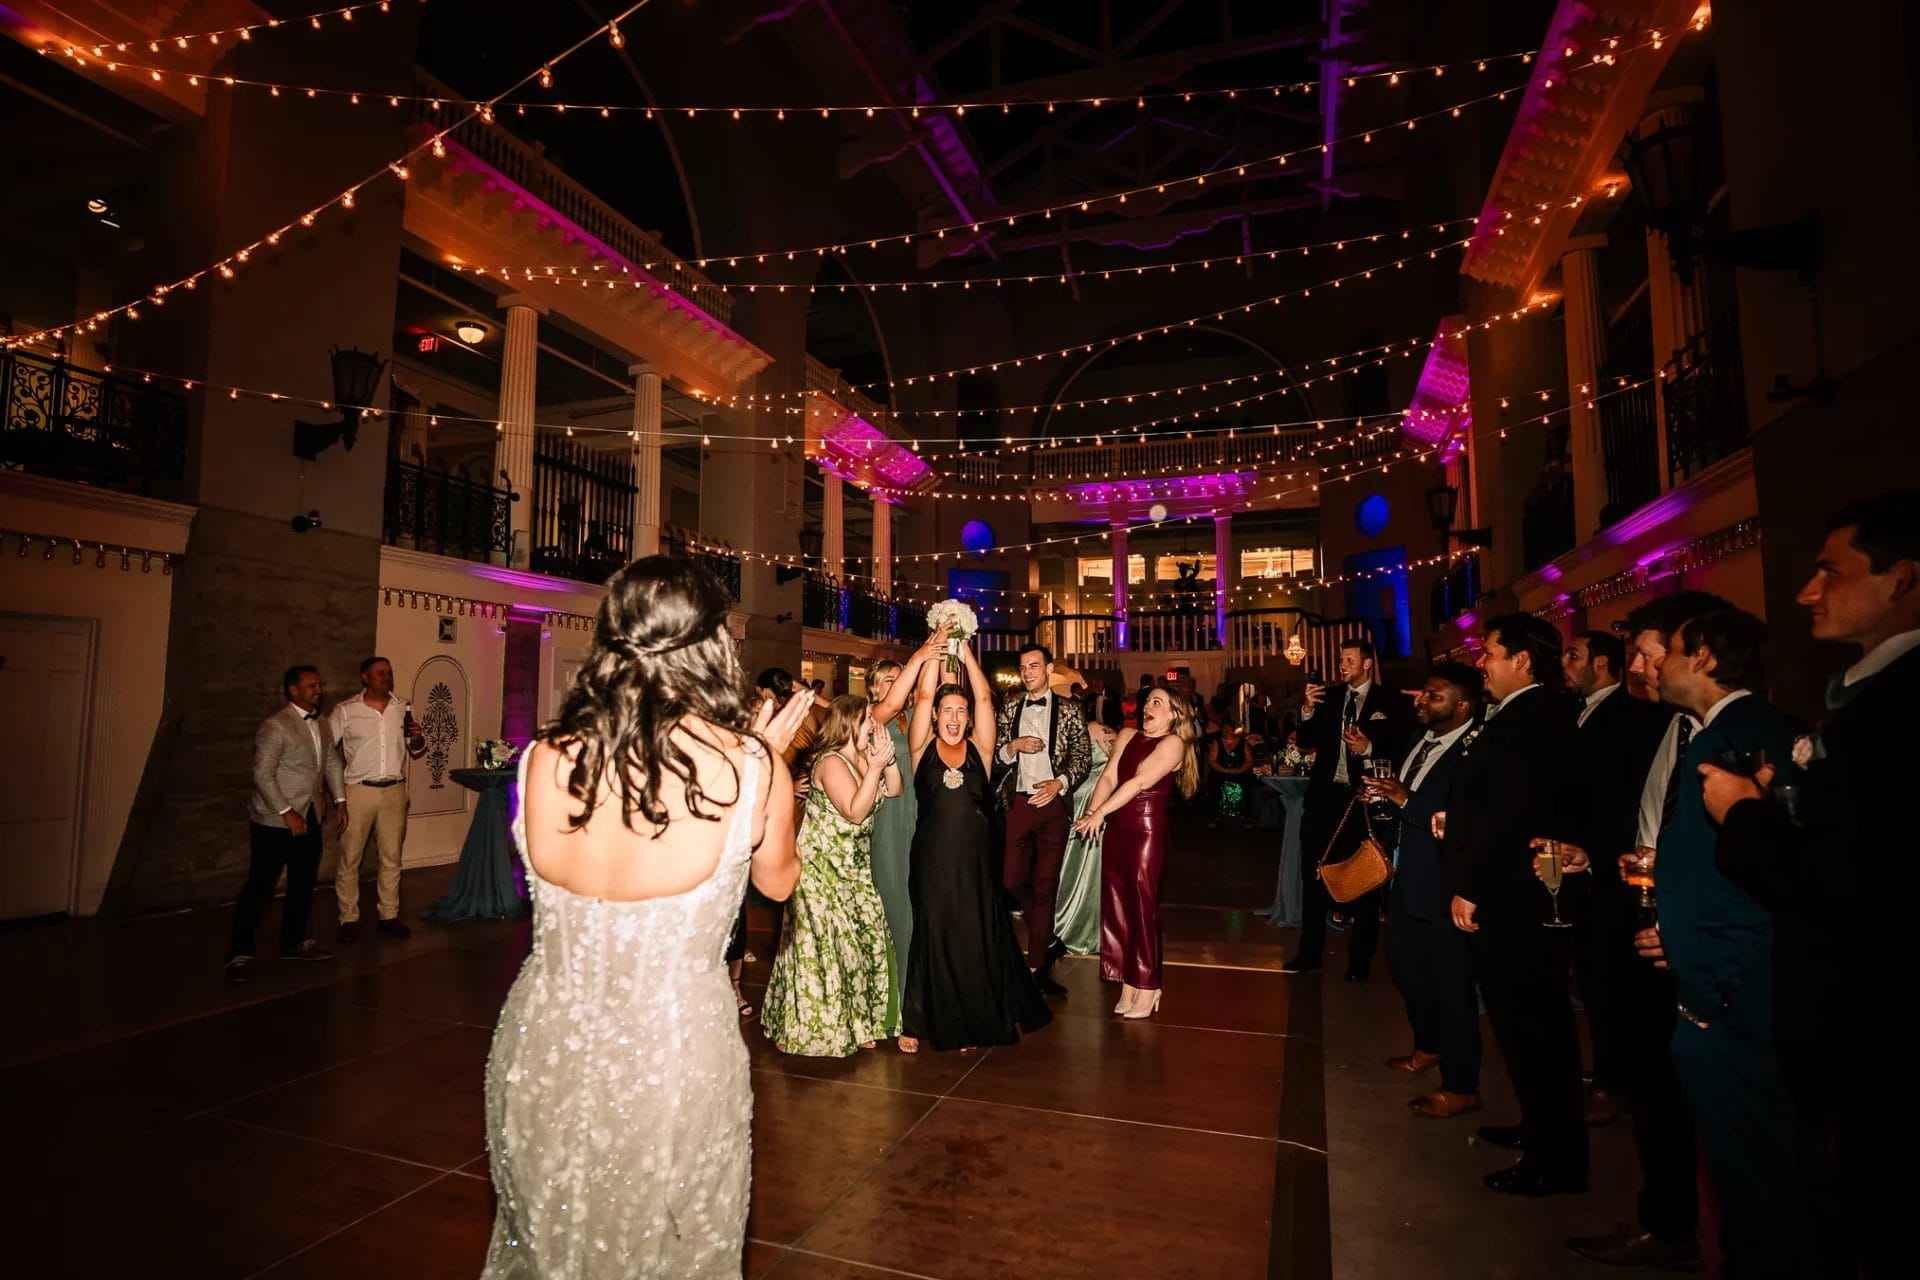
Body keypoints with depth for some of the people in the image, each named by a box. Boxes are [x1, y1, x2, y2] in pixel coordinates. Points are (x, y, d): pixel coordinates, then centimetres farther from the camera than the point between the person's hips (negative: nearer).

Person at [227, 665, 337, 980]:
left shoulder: (319, 724, 10)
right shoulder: (275, 726, -15)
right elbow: (262, 775, -18)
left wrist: (320, 795, 10)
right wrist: (287, 812, -20)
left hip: (309, 817, 7)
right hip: (274, 820, -7)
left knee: (303, 884, 14)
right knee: (260, 886, 0)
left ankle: (295, 941, 27)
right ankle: (240, 953, 10)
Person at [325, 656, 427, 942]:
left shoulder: (404, 708, 4)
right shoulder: (344, 711, -5)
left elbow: (416, 753, 14)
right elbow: (329, 756, -4)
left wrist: (418, 739, -10)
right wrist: (339, 799, -8)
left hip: (394, 791, 3)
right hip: (358, 791, -3)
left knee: (392, 857, 10)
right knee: (350, 859, 4)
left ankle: (389, 915, 21)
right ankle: (349, 919, 16)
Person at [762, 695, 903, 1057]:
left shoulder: (863, 757, 6)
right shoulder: (831, 762, -19)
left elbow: (894, 790, 5)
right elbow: (855, 812, -25)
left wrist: (888, 759, -9)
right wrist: (874, 767, -27)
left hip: (854, 868, 8)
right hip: (821, 868, -8)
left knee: (865, 940, 9)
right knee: (821, 947, -1)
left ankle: (854, 1022, 23)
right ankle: (804, 1028, 15)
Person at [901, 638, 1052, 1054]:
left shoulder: (978, 749, 3)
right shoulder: (923, 748, 1)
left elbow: (984, 698, -5)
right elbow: (924, 695, -8)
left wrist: (966, 653, -5)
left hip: (974, 859, 1)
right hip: (932, 858, -1)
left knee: (975, 938, 9)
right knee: (931, 936, 7)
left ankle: (975, 1020, 25)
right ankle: (920, 1021, 22)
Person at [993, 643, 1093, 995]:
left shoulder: (1068, 710, 3)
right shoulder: (1010, 706, 10)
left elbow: (1082, 757, 0)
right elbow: (994, 752, 8)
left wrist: (1059, 783, -15)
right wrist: (1013, 746, -12)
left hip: (1052, 803, -2)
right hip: (1018, 803, 2)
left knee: (1045, 886, 5)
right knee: (1014, 880, -3)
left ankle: (1038, 966, 16)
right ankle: (1048, 940, 22)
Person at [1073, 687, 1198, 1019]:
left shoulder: (1173, 743, -6)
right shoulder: (1127, 735, 12)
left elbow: (1140, 782, -15)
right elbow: (1109, 776, 4)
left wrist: (1101, 812, -19)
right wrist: (1092, 811, -11)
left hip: (1146, 831, -6)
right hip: (1116, 830, 6)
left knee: (1142, 908, 0)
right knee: (1116, 906, 8)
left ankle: (1147, 989, 12)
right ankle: (1128, 985, 19)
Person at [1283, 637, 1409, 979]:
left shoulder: (1390, 701, -3)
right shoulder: (1329, 695, 7)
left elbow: (1401, 748, -3)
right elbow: (1306, 743, 6)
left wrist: (1369, 748, -18)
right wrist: (1308, 710, -10)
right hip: (1325, 796, 3)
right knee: (1313, 874, 7)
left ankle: (1360, 960, 20)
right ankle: (1310, 952, 19)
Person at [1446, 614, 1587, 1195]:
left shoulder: (1524, 721, -21)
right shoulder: (1539, 715, 10)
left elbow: (1510, 813, -26)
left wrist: (1469, 887, -20)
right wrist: (1457, 821, 7)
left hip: (1513, 900, -10)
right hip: (1529, 893, 10)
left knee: (1525, 1023, 2)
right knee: (1540, 1021, 21)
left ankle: (1554, 1159, 15)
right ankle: (1543, 1129, 38)